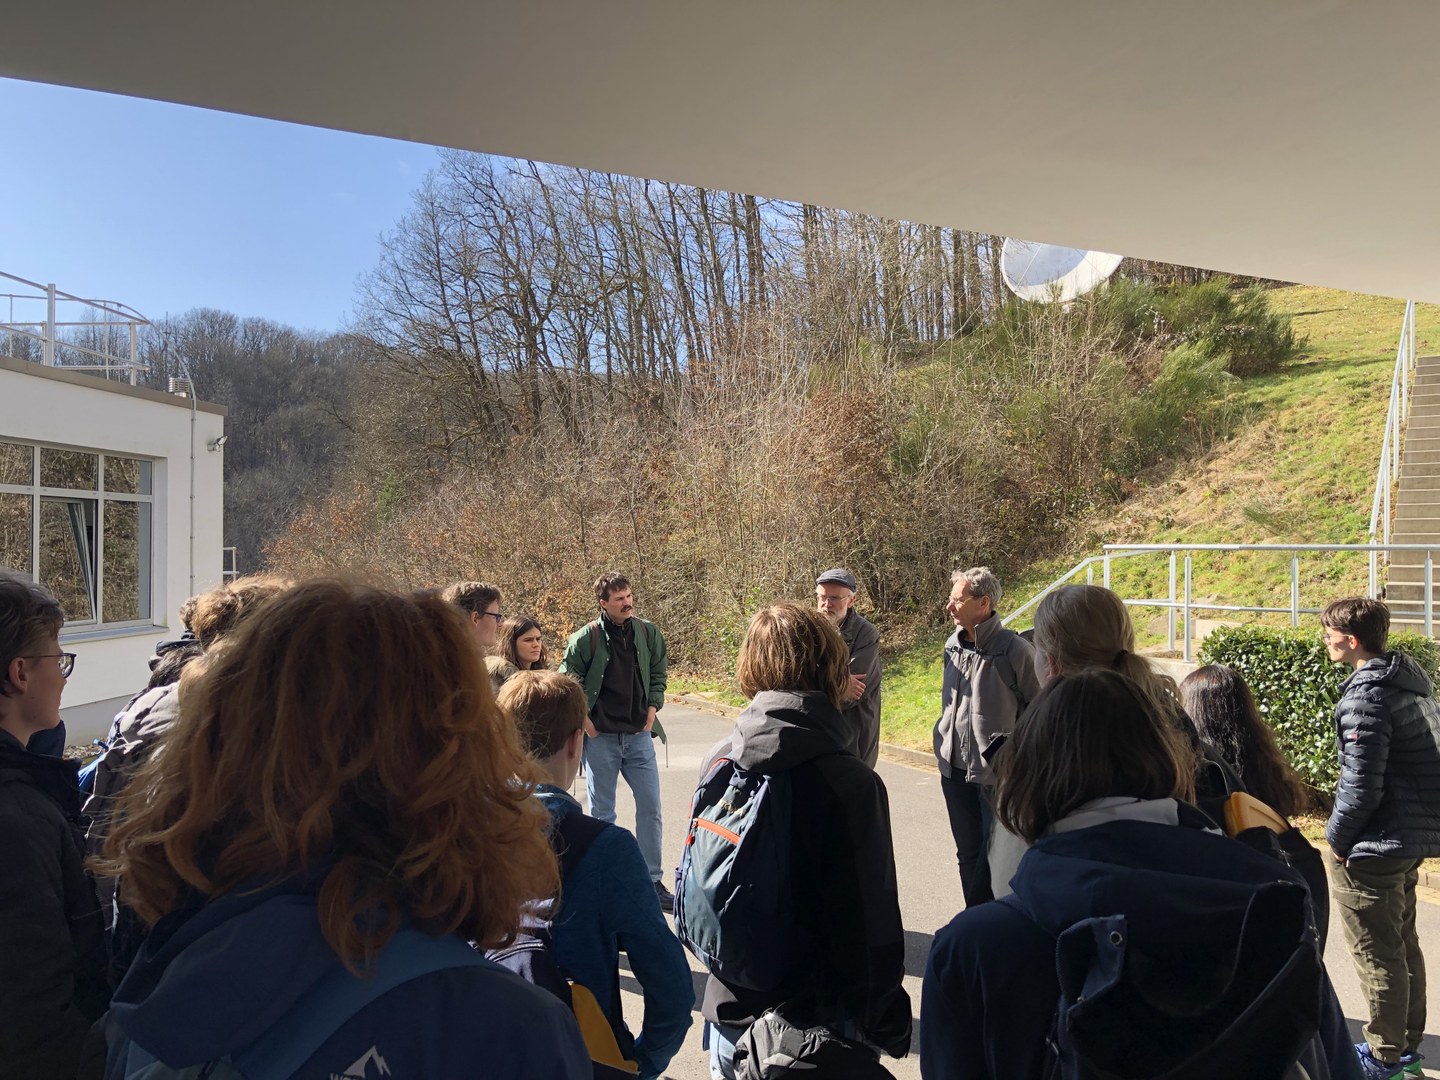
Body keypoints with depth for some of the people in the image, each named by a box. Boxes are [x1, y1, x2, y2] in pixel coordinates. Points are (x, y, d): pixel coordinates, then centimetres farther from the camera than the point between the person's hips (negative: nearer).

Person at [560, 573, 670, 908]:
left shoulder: (648, 633, 2)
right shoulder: (586, 637, -8)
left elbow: (658, 674, 15)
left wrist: (652, 710, 5)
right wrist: (584, 719, -5)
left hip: (639, 735, 3)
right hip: (601, 737, -3)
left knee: (650, 807, 5)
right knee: (602, 813, 8)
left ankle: (653, 880, 18)